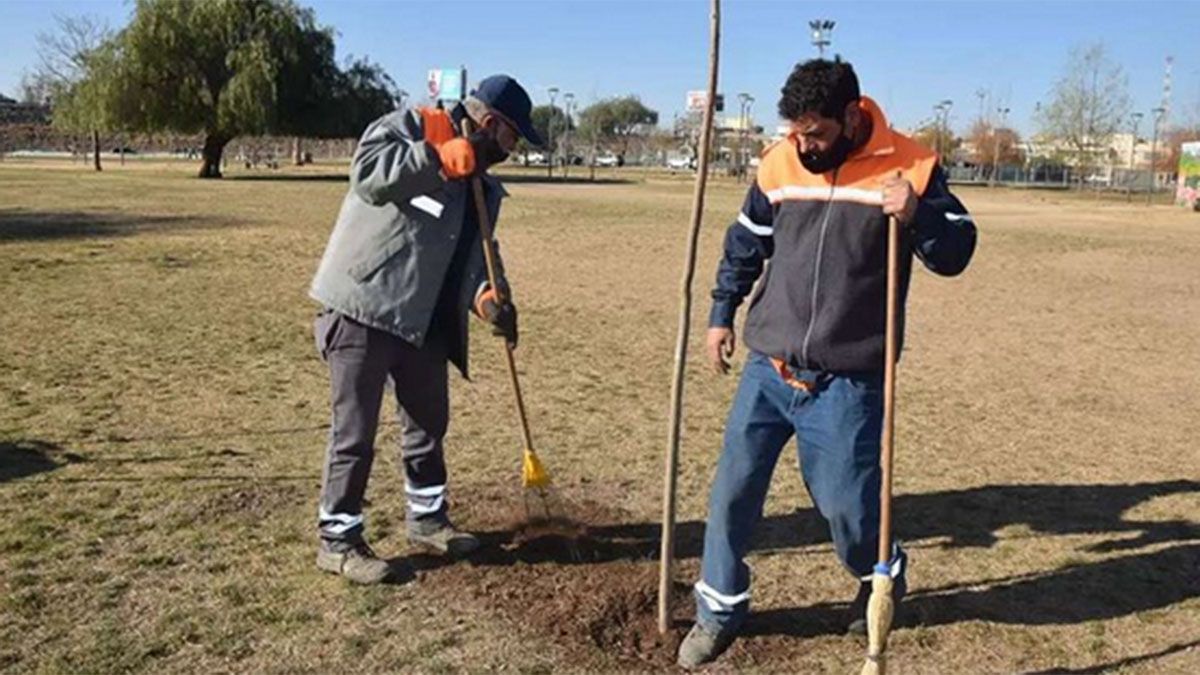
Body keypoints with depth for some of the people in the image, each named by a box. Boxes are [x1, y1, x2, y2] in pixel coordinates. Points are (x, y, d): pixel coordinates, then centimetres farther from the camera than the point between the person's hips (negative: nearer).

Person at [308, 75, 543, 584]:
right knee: (355, 433, 0)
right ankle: (338, 539, 15)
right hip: (363, 311, -8)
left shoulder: (484, 187, 14)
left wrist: (487, 296, -9)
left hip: (424, 322, 8)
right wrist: (444, 159, -25)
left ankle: (427, 517, 39)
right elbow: (368, 173, -26)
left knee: (428, 423, 20)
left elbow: (474, 254, 11)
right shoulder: (408, 127, -8)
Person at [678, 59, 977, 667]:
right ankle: (720, 609, 26)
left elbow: (956, 254, -7)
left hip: (847, 382, -3)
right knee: (733, 490, 6)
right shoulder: (779, 164, 1)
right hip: (767, 368, 4)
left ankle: (881, 578, 36)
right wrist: (721, 314, 18)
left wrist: (919, 216, -27)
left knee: (844, 504, 1)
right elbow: (744, 245, 15)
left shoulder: (909, 166, -8)